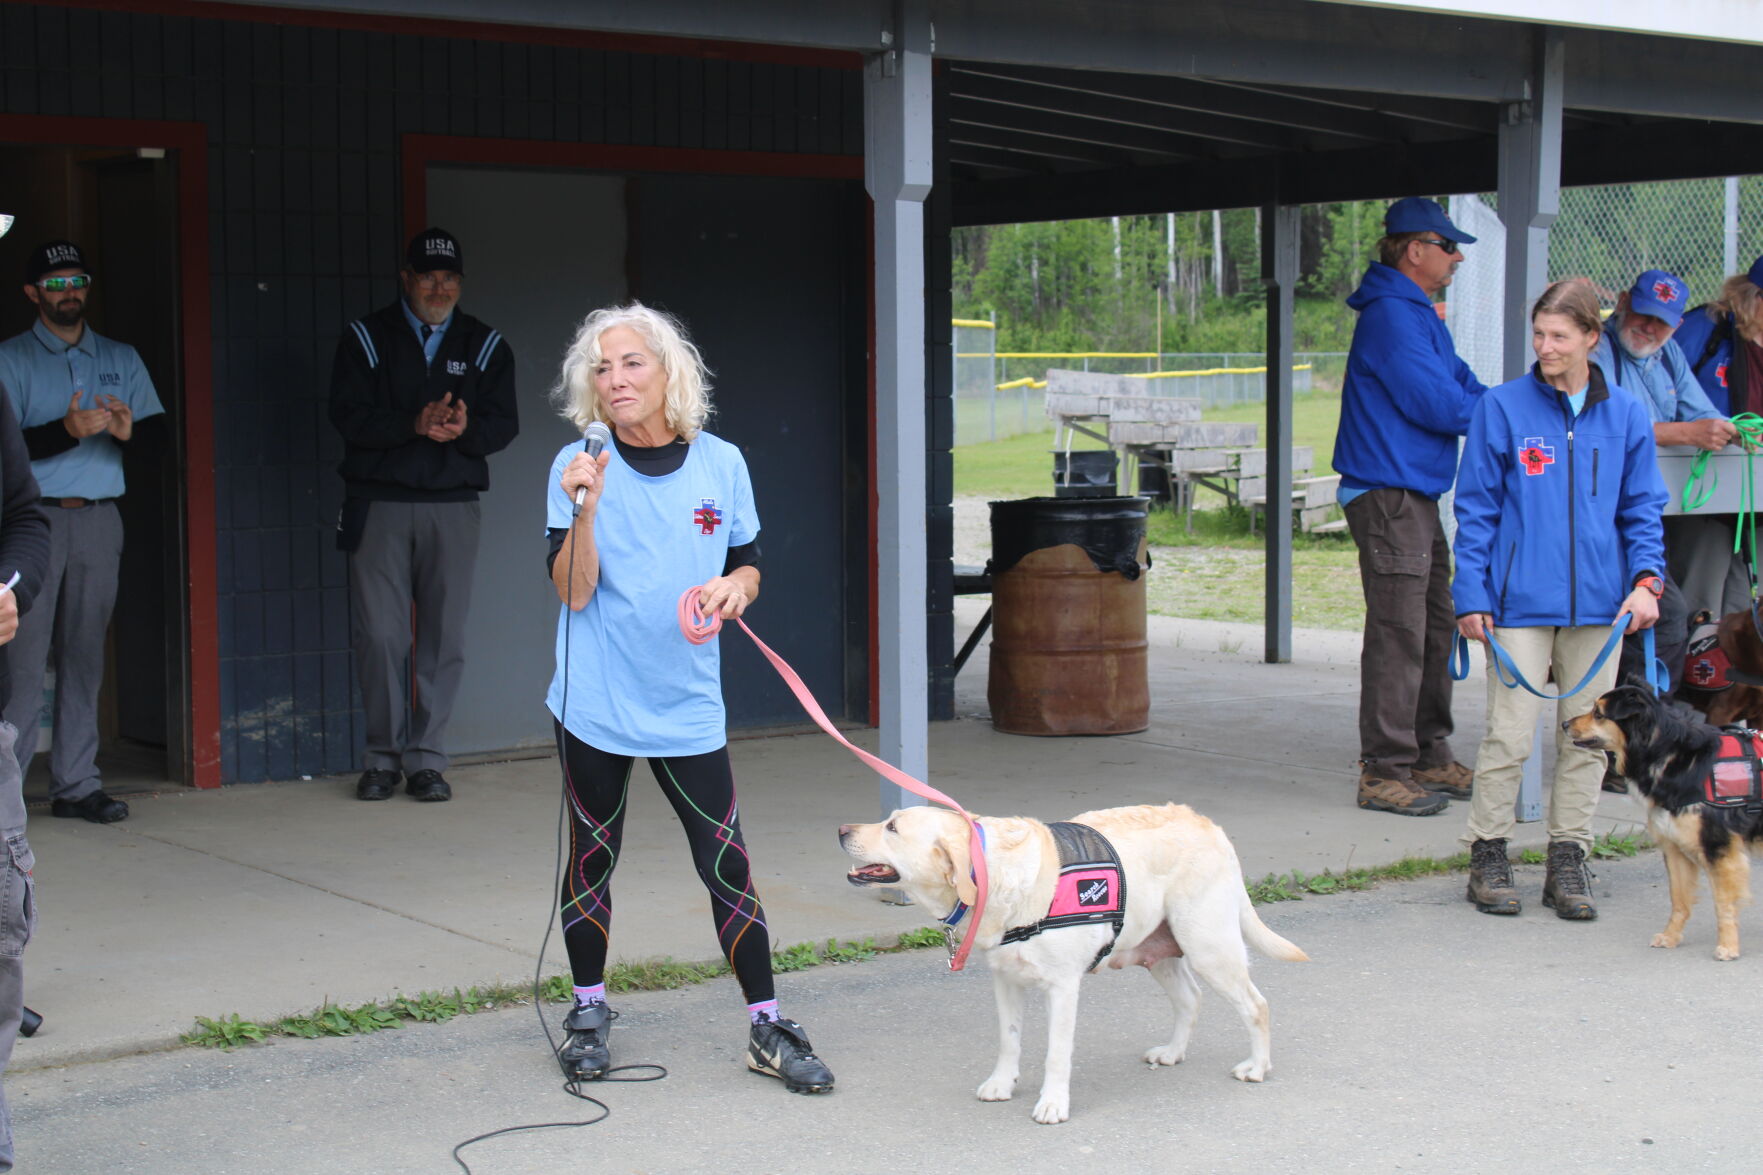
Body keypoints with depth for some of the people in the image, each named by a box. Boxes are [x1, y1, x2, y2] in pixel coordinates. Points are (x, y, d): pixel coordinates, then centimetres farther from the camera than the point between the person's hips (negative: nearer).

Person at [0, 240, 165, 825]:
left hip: (99, 519, 3)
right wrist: (67, 431, -21)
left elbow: (157, 435, 8)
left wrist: (128, 430, -14)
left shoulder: (121, 359, 15)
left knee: (85, 654, 4)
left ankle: (75, 783, 9)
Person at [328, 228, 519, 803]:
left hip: (452, 504, 1)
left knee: (444, 637, 0)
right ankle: (383, 756, 8)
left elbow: (503, 424, 4)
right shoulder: (366, 339, 5)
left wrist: (464, 429, -18)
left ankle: (426, 757, 8)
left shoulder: (485, 345, 11)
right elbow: (348, 416, -6)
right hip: (378, 503, -1)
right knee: (379, 634, -3)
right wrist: (414, 425, -21)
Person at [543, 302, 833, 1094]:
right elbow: (573, 592, -10)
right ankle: (589, 1010, 30)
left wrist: (733, 587, -11)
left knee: (727, 862, -2)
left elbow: (748, 566, 11)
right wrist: (586, 507, -23)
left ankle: (767, 1029, 8)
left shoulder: (721, 464, 1)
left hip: (686, 703, 1)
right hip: (594, 698, -1)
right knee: (593, 854, 11)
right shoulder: (579, 466, -5)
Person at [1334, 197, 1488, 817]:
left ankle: (1429, 758, 24)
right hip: (1388, 495, -11)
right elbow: (1435, 403, -18)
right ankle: (1385, 771, -6)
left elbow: (1461, 387, 20)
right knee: (1397, 636, -9)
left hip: (1418, 497, 11)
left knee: (1434, 630, 15)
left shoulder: (1420, 316, 19)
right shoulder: (1390, 316, -14)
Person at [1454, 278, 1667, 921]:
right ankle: (1488, 854, 10)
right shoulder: (1502, 409, 0)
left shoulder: (1626, 416, 7)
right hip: (1521, 602, -3)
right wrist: (1470, 596, -3)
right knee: (1510, 735, -5)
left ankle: (1568, 860, 17)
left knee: (1586, 737, 6)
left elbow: (1641, 509, 12)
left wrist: (1646, 579, -4)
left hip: (1598, 604, 3)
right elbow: (1476, 509, 3)